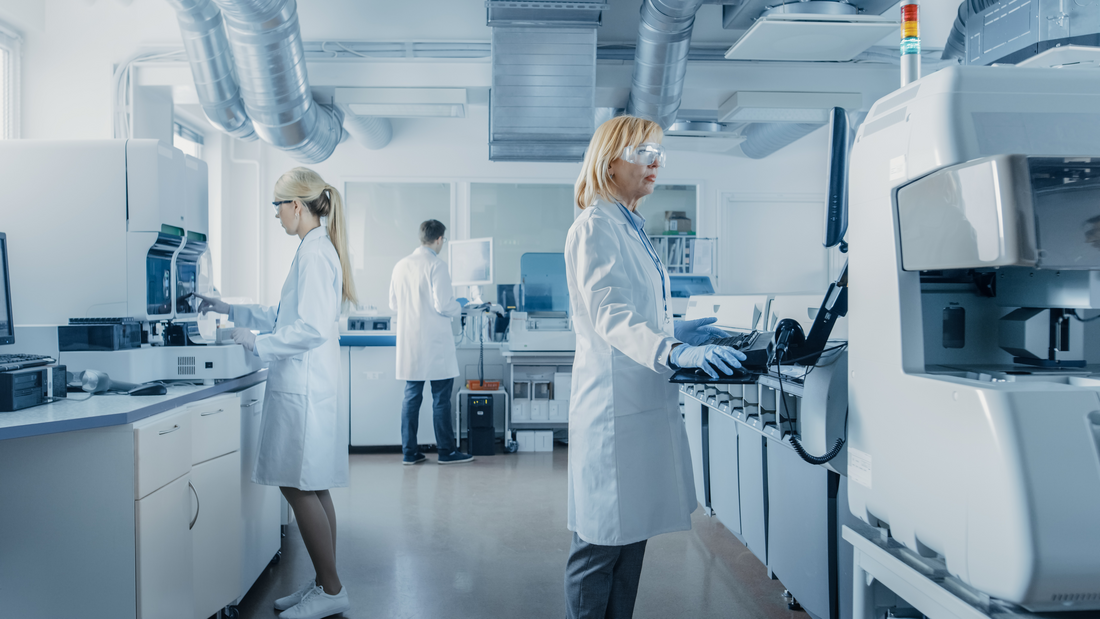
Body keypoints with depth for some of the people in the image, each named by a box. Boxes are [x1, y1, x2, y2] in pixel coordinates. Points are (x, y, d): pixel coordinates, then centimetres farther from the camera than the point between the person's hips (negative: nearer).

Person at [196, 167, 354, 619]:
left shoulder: (315, 253, -15)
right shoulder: (314, 249, 16)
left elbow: (311, 328, -22)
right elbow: (287, 317, 24)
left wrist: (257, 343, -13)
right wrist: (232, 311, 24)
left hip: (304, 390, -10)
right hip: (303, 386, 10)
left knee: (300, 487, -3)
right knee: (310, 489, 14)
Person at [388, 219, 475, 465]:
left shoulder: (401, 265, 7)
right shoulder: (436, 265, -13)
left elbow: (393, 303, 12)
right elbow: (442, 305, -17)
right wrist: (459, 306, 2)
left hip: (409, 343, 6)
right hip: (435, 344, -6)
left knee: (411, 396, 10)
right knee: (441, 398, 3)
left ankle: (409, 452, 14)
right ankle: (447, 451, 11)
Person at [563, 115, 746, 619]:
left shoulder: (630, 227, 17)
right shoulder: (595, 227, -12)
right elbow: (608, 314, -27)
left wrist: (676, 331, 17)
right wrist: (673, 351, -39)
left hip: (643, 402, 9)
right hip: (614, 404, -9)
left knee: (633, 532, 15)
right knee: (601, 541, 1)